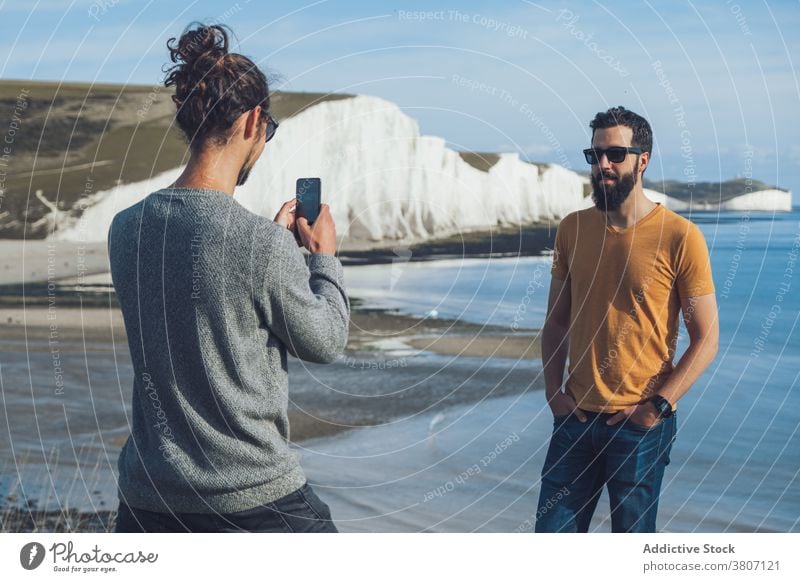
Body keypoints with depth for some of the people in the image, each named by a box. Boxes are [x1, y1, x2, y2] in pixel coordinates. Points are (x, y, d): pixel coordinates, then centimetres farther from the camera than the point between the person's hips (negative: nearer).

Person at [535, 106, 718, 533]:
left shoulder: (679, 237, -10)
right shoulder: (572, 229, 5)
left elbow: (706, 339, -8)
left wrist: (658, 405, -14)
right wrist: (553, 392, 1)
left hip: (640, 424, -4)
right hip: (575, 417, 4)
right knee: (551, 531, 9)